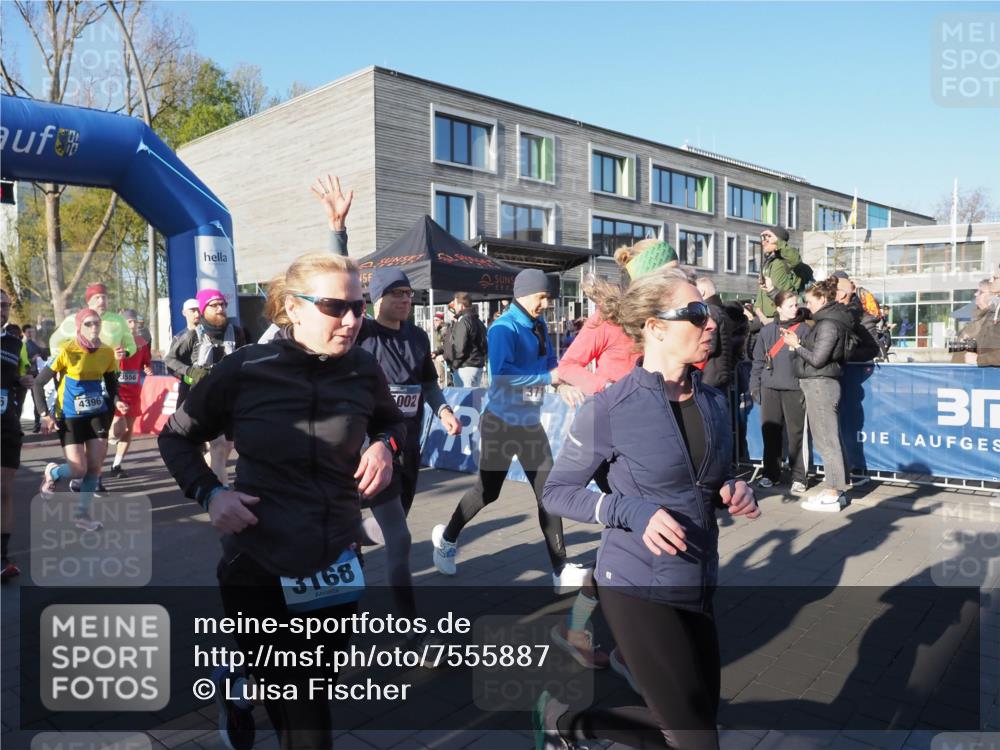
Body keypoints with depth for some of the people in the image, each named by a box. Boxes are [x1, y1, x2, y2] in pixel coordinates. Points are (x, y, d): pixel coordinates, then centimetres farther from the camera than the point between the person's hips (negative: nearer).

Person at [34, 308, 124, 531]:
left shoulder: (107, 352, -2)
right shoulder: (66, 351, -14)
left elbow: (112, 385, 9)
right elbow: (38, 384, -8)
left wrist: (116, 402, -12)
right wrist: (45, 415, -15)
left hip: (97, 413, 4)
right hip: (70, 416, -4)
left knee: (95, 466, 0)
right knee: (79, 469, -8)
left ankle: (82, 513, 17)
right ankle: (52, 473, 27)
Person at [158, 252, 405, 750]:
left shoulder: (363, 369, -6)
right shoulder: (244, 370, -12)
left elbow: (391, 421, 15)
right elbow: (176, 437, 3)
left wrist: (384, 446, -6)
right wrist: (209, 493, -12)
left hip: (337, 564, 4)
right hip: (259, 566, -3)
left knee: (317, 692, 25)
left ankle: (244, 684, 54)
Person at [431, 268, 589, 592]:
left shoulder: (539, 326, 6)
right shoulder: (504, 328, -18)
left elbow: (549, 361, 15)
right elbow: (501, 373, -32)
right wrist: (548, 378, -30)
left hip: (531, 422, 7)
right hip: (501, 422, -7)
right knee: (487, 491, 8)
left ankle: (561, 568, 10)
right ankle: (447, 537, 34)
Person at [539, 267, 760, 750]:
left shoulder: (714, 403, 3)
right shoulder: (610, 410, -16)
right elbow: (556, 492, -8)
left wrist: (732, 494, -7)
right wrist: (633, 512, -22)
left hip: (698, 586, 7)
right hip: (637, 588, -7)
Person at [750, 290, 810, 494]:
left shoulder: (805, 329, 3)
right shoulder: (767, 330, 11)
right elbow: (758, 360, 12)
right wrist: (755, 385, 7)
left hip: (795, 389, -3)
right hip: (770, 388, 3)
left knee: (796, 433, -2)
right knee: (770, 432, 7)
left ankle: (799, 478, 6)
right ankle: (771, 474, 19)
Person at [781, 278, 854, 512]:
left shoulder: (828, 324, -15)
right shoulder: (828, 321, 15)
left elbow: (817, 359, -18)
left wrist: (796, 345, -6)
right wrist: (798, 341, 5)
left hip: (820, 385, -10)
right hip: (822, 384, 10)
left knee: (826, 440, -6)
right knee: (831, 438, 13)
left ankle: (832, 495, -2)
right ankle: (836, 489, 20)